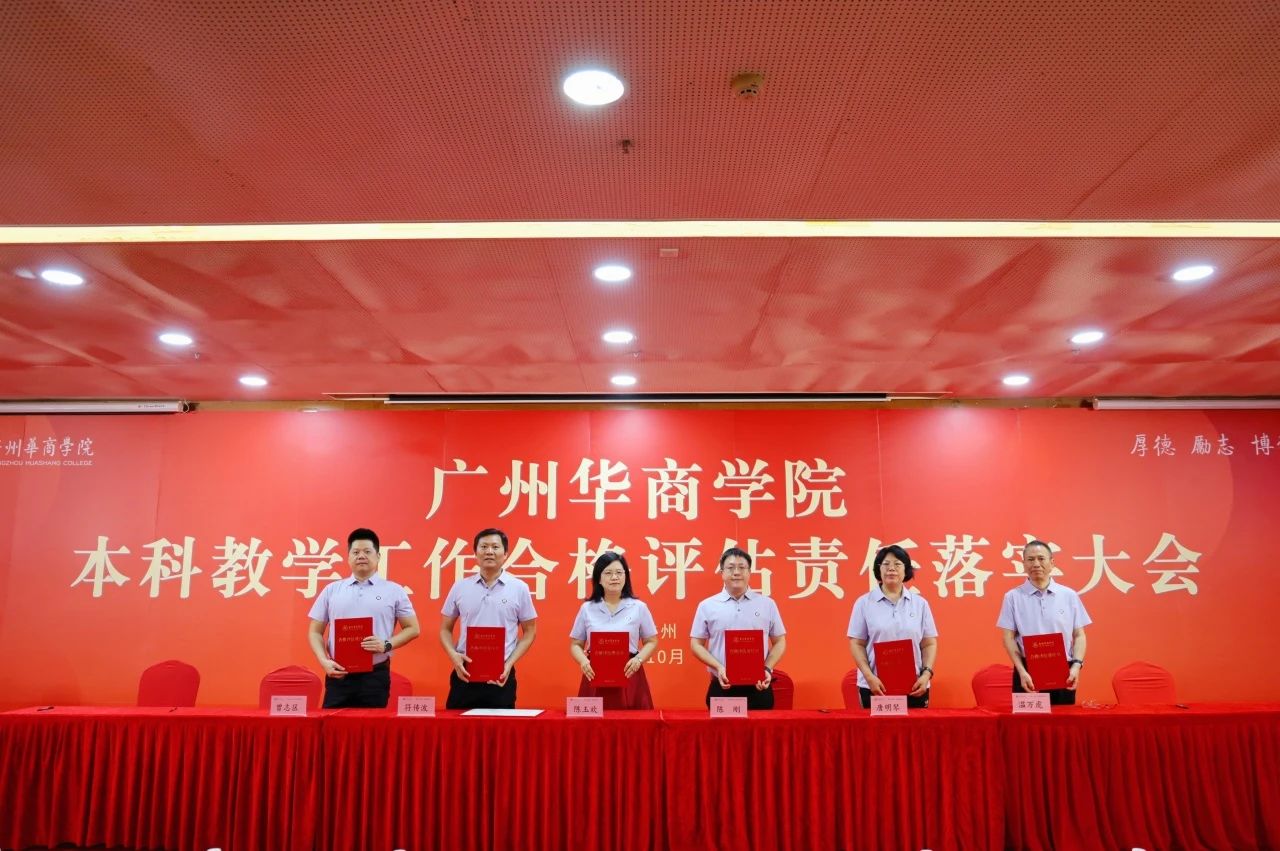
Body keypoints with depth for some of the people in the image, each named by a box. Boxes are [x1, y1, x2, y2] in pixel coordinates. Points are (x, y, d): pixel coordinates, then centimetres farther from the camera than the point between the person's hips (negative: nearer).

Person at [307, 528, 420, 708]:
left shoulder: (394, 591, 5)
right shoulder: (331, 590, 10)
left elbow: (412, 629, 6)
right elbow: (315, 632, 11)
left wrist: (387, 645, -10)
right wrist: (324, 661, -5)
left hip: (375, 675, -1)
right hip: (338, 674, 1)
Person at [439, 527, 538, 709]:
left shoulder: (519, 588, 1)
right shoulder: (460, 587, 5)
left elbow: (529, 632, 6)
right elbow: (445, 629, 12)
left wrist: (510, 663, -6)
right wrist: (453, 655, -7)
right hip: (465, 672, 1)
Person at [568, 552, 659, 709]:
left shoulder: (639, 607, 4)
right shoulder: (587, 608, 6)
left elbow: (651, 641, 10)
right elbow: (575, 644, 11)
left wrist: (638, 659, -9)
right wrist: (583, 661, -9)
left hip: (629, 676, 0)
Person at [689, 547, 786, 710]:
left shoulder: (767, 604, 5)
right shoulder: (707, 606, 3)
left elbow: (779, 642, 9)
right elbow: (696, 644, 4)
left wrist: (768, 669, -7)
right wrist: (719, 668, -11)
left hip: (758, 688, 1)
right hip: (722, 688, 0)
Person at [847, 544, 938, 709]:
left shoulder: (920, 603, 9)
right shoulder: (864, 603, 2)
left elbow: (929, 644, 8)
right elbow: (857, 644, 0)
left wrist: (926, 674, -6)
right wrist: (869, 677, -11)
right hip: (876, 686, -1)